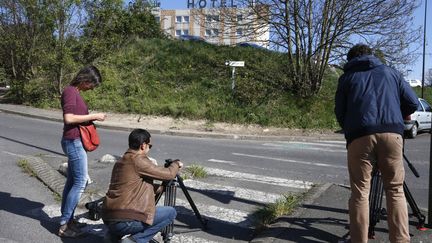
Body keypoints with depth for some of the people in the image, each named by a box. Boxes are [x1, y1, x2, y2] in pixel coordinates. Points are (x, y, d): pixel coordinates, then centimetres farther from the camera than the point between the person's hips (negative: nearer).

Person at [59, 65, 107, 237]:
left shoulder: (75, 92, 16)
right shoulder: (70, 91, -14)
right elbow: (68, 118, -24)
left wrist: (91, 118, 8)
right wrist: (93, 116, -18)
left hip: (75, 142, 10)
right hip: (74, 142, -10)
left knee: (72, 181, 13)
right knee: (80, 182, -7)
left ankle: (66, 220, 22)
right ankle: (64, 225, 0)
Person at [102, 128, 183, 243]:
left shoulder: (120, 161, 15)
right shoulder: (138, 160, -12)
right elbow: (168, 174, -6)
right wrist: (176, 164, 14)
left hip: (108, 219, 9)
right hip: (124, 221, -9)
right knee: (171, 212, 3)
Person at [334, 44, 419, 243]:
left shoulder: (347, 77, 20)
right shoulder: (390, 72, 23)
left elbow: (339, 112, 15)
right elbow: (413, 103, 18)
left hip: (360, 136, -1)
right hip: (392, 133, 1)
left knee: (360, 192, 3)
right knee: (395, 190, 9)